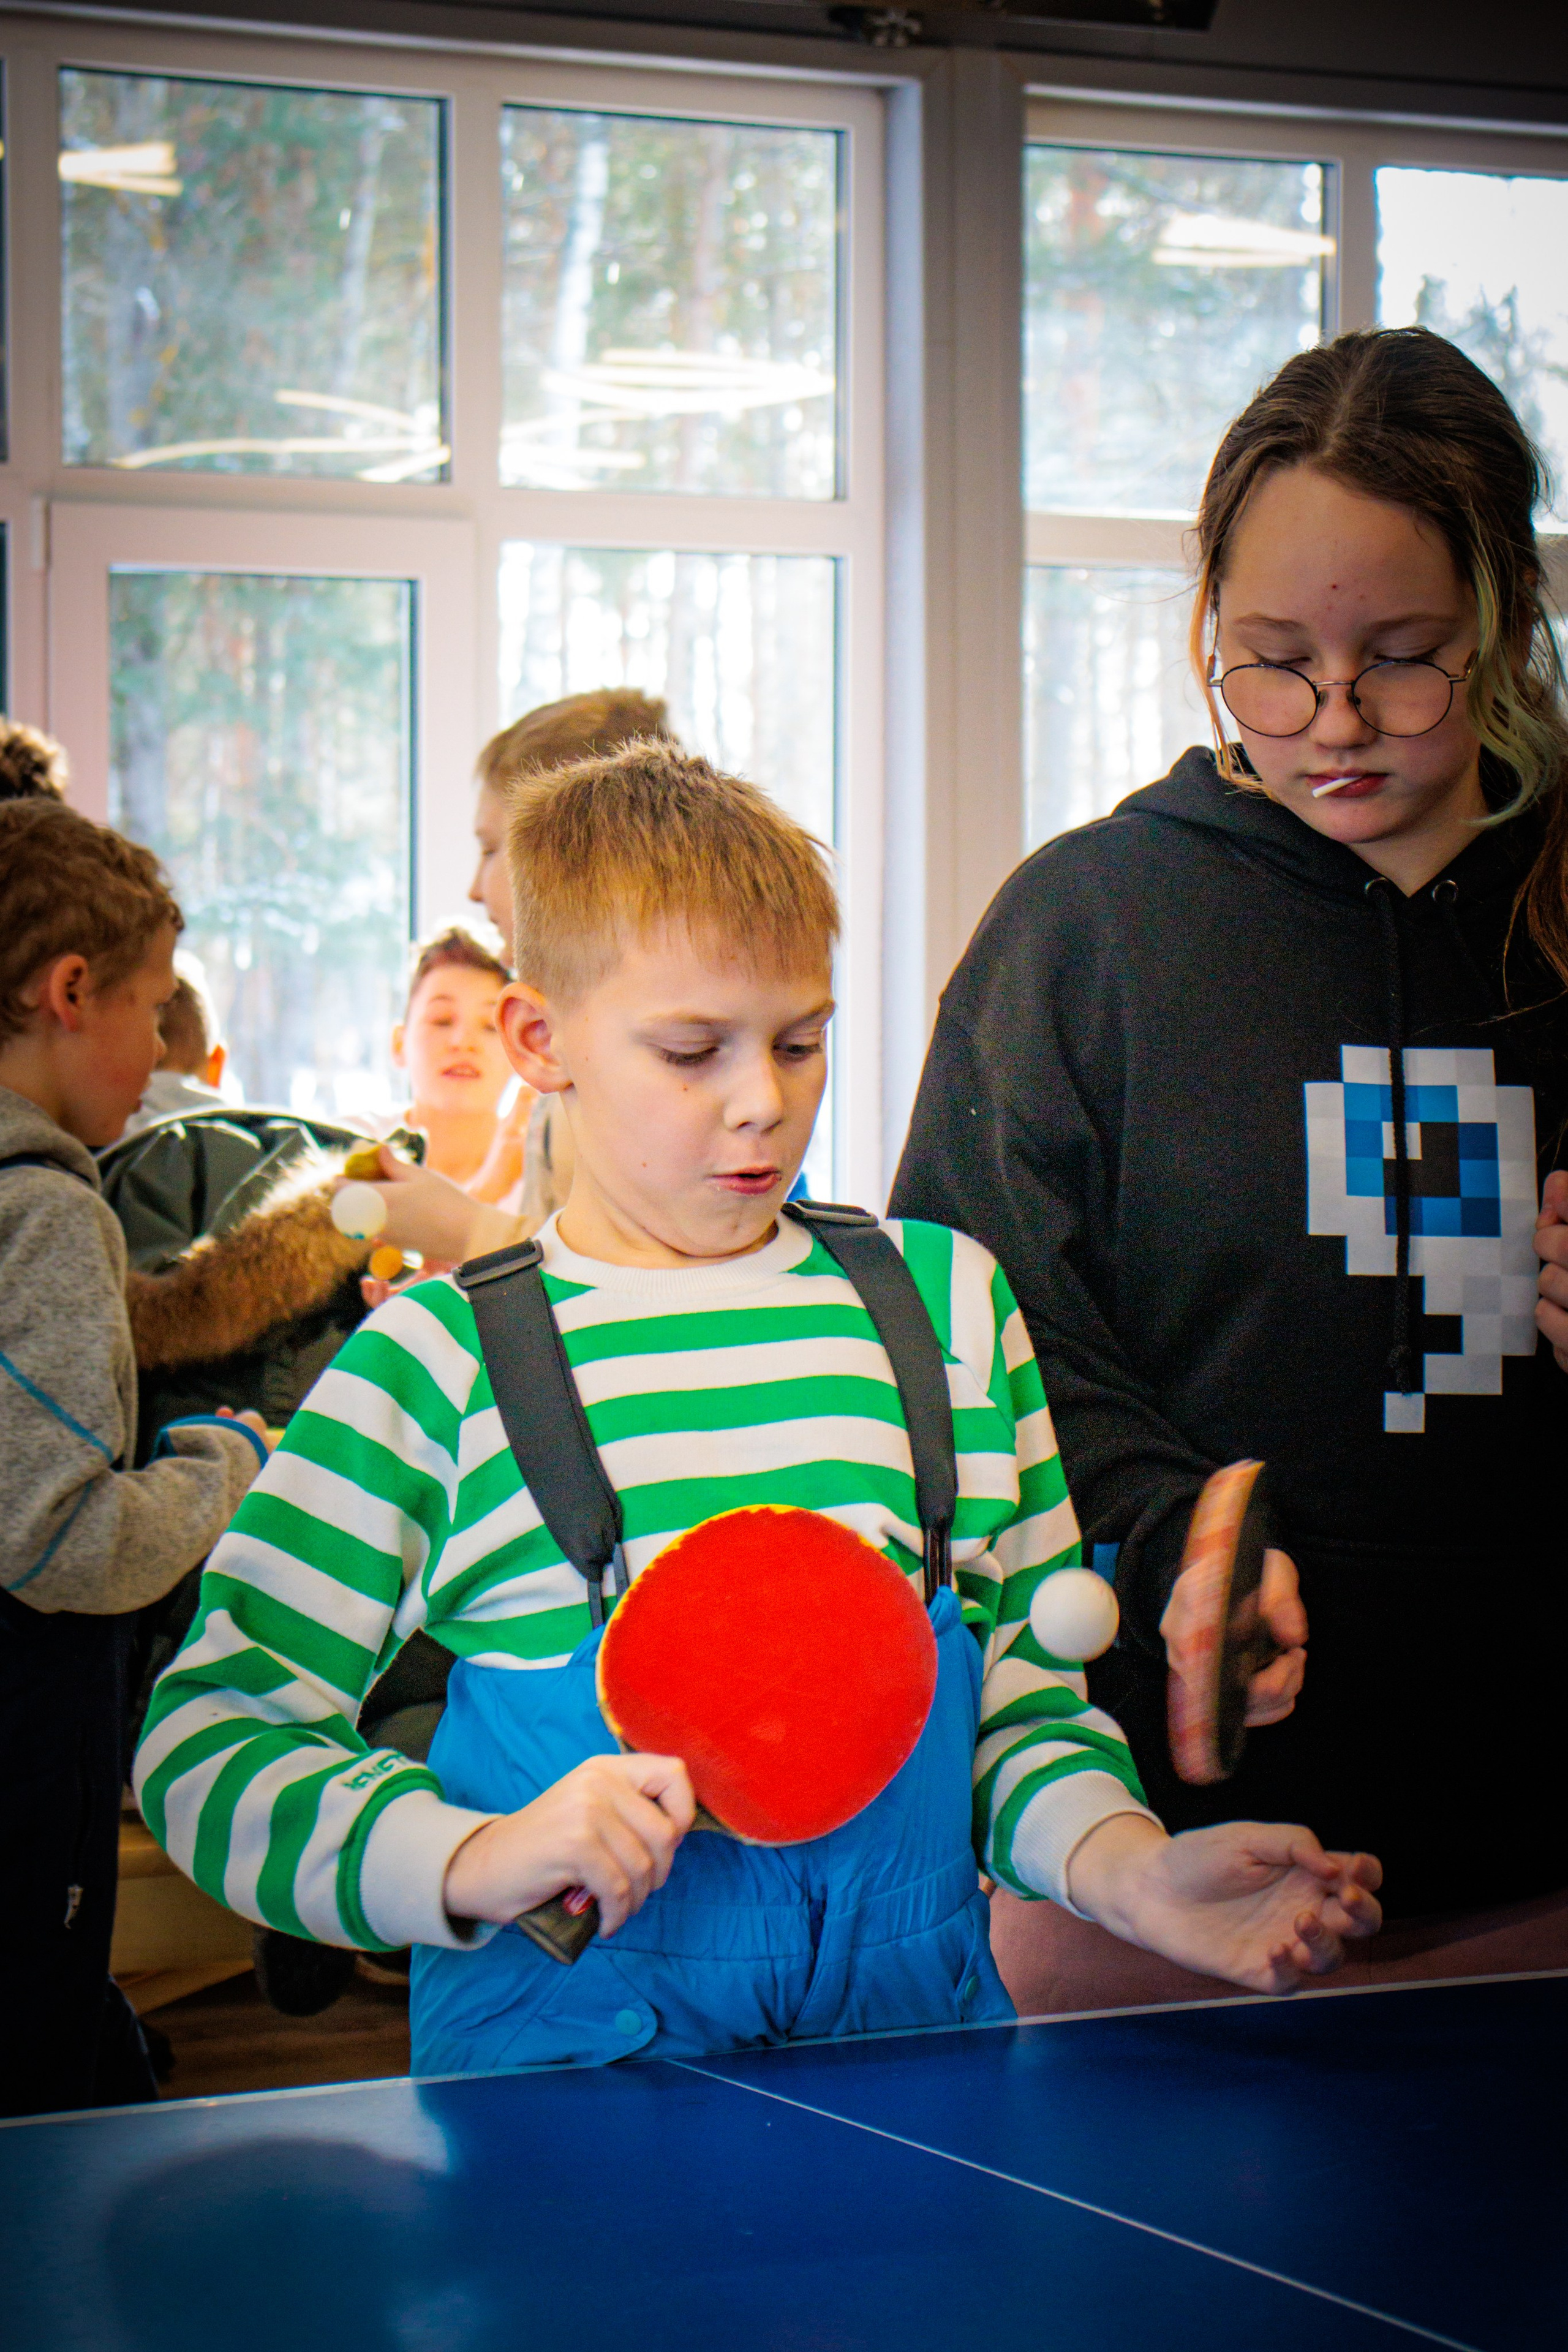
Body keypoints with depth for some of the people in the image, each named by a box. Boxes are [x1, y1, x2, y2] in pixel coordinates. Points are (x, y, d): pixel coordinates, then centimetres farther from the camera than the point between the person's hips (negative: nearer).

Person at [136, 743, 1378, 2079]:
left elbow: (1028, 1696, 15)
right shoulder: (445, 1354, 2)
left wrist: (1135, 1875, -4)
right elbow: (210, 1738, 2)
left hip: (918, 2023, 3)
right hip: (561, 2056, -3)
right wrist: (475, 1860, -14)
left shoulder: (950, 1299, 13)